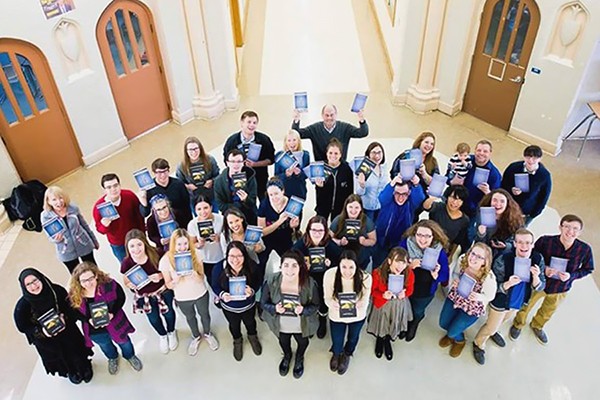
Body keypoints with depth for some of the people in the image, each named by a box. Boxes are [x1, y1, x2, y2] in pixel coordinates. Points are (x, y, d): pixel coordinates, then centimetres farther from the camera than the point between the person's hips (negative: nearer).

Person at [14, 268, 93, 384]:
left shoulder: (56, 291, -25)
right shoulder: (22, 306, -28)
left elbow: (70, 308, -8)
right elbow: (22, 327, -13)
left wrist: (64, 317, -27)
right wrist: (40, 331, -28)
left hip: (67, 332, 1)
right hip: (46, 342, -1)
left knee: (76, 352, 25)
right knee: (61, 360, 25)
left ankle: (85, 368, 59)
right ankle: (71, 372, 59)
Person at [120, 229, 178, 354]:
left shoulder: (155, 255, -30)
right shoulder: (126, 263, -27)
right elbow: (126, 282, -8)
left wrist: (161, 276, -33)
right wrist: (131, 285, -31)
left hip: (163, 291, -1)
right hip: (144, 296, 1)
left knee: (168, 313, 24)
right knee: (153, 319, 25)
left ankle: (171, 332, 60)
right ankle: (162, 335, 61)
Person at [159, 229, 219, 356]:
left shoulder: (195, 254, -21)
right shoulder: (166, 260, -23)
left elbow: (202, 278, -15)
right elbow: (168, 285, -13)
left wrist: (196, 275, -38)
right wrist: (176, 280, -36)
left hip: (201, 294, 0)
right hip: (182, 298, 0)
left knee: (204, 314, 26)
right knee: (190, 318, 27)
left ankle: (207, 334, 57)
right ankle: (196, 337, 57)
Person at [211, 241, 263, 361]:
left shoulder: (252, 266, -32)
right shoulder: (219, 269, -31)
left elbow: (257, 283, -17)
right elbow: (215, 286, -14)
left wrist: (252, 291, -39)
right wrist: (222, 294, -35)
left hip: (248, 305, 0)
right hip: (229, 307, 0)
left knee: (250, 323, 33)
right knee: (234, 326, 32)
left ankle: (253, 337, 69)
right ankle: (237, 341, 67)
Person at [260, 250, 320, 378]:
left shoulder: (310, 284, -31)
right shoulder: (271, 282, -29)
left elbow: (315, 305, -17)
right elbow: (264, 303, -14)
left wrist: (303, 310, -38)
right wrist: (275, 309, -35)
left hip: (302, 326, 0)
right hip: (281, 325, 1)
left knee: (303, 343, 33)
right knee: (283, 343, 34)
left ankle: (299, 358, 69)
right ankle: (287, 356, 70)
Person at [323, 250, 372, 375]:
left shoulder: (365, 277, -31)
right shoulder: (330, 274, -31)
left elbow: (365, 299, -19)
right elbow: (327, 298, -20)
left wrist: (360, 305, -43)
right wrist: (332, 303, -43)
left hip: (357, 316, 1)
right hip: (337, 316, -1)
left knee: (353, 338, 30)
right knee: (337, 344, 18)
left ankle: (347, 355, 68)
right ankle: (336, 353, 60)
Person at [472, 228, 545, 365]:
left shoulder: (538, 259, -21)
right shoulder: (503, 260, -33)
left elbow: (540, 288, -14)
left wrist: (536, 277, -36)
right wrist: (508, 284, -44)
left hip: (519, 301, 5)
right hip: (500, 302, -5)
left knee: (505, 319, 33)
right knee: (491, 327, 17)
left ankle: (492, 331, 66)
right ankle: (478, 345, 48)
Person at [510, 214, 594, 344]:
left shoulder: (585, 249, -25)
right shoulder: (545, 241, -30)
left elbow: (587, 269, -7)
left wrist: (571, 276, -24)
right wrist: (543, 269, -31)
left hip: (561, 289, 3)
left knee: (548, 312, 31)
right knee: (526, 307, 24)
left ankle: (537, 326, 63)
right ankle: (518, 324, 56)